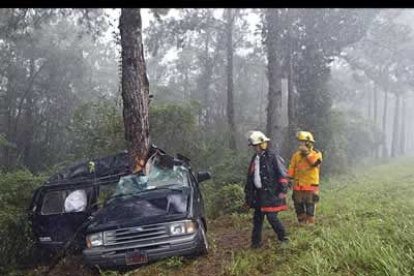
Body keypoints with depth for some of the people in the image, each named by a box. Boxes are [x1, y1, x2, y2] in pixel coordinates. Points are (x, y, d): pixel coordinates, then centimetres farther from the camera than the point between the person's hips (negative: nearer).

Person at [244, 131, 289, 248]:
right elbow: (250, 178, 17)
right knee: (257, 219, 10)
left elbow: (282, 174, -11)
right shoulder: (255, 159, 12)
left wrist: (283, 190, -15)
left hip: (271, 194, -7)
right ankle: (256, 242, 20)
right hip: (259, 194, 7)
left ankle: (283, 237, 15)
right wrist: (248, 196, 17)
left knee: (271, 217, -7)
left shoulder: (272, 157, -9)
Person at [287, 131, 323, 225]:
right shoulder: (296, 155, 7)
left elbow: (315, 162, -23)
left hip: (311, 187, -4)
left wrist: (307, 153, -22)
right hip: (298, 187, 4)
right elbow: (291, 169, 6)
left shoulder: (316, 154, -1)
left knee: (310, 209, 1)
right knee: (299, 208, 10)